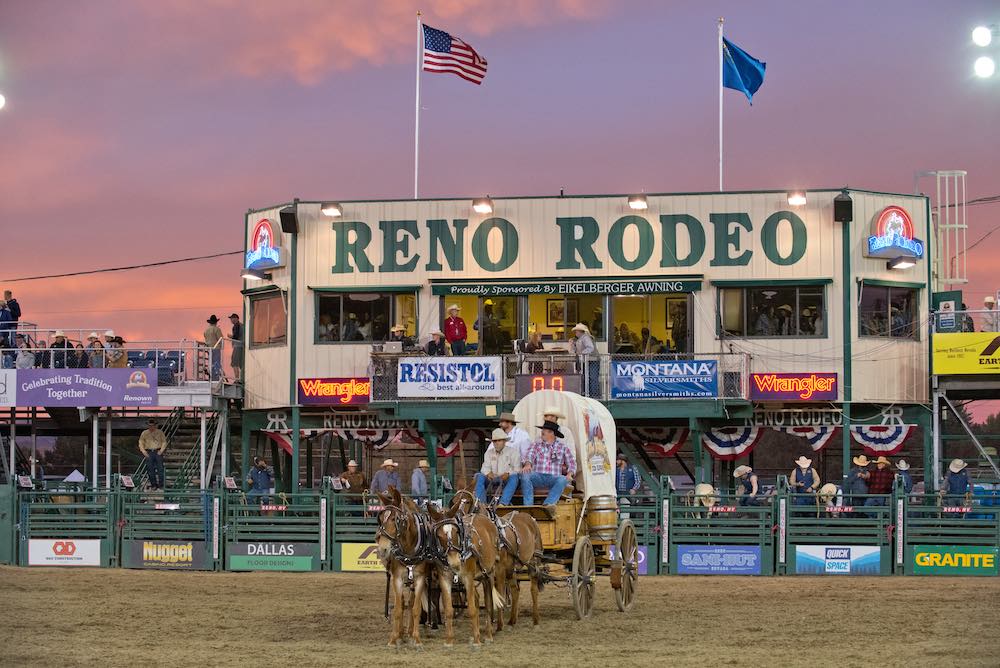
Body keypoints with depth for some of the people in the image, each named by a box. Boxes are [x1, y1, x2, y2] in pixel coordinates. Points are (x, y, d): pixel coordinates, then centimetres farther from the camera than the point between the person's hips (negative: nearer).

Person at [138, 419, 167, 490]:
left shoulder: (160, 433, 7)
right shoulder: (144, 433, 9)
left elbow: (164, 442, 8)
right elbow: (141, 443, 11)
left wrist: (161, 450, -5)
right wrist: (144, 452, -2)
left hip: (158, 452, -1)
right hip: (149, 452, 1)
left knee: (160, 468, -9)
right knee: (150, 469, -4)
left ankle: (161, 485, -7)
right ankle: (153, 485, 2)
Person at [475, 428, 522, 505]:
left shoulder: (513, 452, 6)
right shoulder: (489, 453, 18)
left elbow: (517, 469, -5)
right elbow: (485, 467, 6)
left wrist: (508, 474, -25)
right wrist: (488, 473, -18)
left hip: (506, 480, -3)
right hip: (493, 480, 3)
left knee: (513, 477, -36)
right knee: (480, 477, -23)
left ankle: (503, 503, -49)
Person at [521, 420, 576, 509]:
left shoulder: (562, 446, 13)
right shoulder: (536, 444, 15)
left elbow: (572, 463, 10)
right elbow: (530, 456, -2)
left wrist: (569, 474, -12)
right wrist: (527, 464, -27)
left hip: (553, 478, -1)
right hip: (538, 476, 1)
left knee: (563, 480, -35)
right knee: (525, 475, -31)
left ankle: (548, 504, -49)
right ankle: (528, 505, -38)